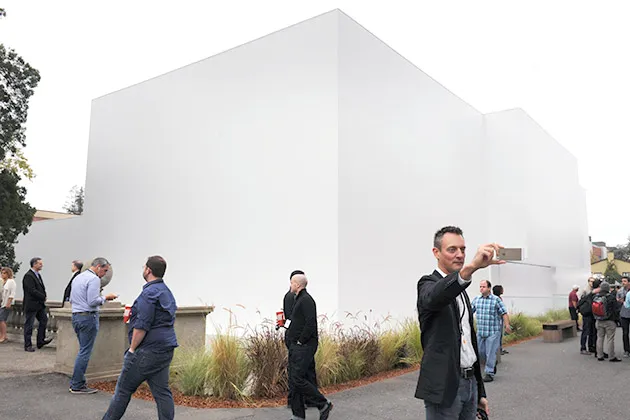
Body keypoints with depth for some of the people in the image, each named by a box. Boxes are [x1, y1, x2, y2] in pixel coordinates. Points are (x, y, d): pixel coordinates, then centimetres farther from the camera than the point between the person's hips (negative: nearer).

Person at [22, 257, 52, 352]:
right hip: (31, 305, -9)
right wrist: (43, 297, -13)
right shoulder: (28, 276, -17)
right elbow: (32, 290, -23)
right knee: (29, 325, 2)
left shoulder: (38, 275, 13)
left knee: (44, 320, 9)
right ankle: (28, 346, 10)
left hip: (40, 304, 9)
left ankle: (41, 341, 18)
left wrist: (43, 297, 0)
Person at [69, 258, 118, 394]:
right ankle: (77, 386, 2)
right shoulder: (94, 279, -13)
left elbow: (71, 299, 20)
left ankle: (76, 382, 19)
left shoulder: (78, 277, 16)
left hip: (76, 316, 9)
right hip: (88, 317, -9)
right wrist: (105, 297, -4)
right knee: (85, 352, -3)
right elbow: (92, 302, -20)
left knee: (83, 350, 16)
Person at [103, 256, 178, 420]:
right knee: (162, 391, 8)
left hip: (147, 351, -9)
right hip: (166, 351, 9)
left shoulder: (149, 293, -15)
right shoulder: (167, 292, 15)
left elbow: (141, 326, -19)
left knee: (124, 388, 7)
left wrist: (132, 348, -10)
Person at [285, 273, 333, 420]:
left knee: (298, 379, -12)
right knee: (294, 380, 10)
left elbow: (310, 324, -24)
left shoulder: (306, 300, -15)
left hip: (304, 346, -10)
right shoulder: (298, 300, 18)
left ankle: (323, 404, 2)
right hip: (295, 347, 10)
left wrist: (300, 341, -18)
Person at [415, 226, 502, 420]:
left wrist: (480, 392, 18)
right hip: (444, 386, -7)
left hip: (470, 383, 8)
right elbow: (433, 298, -35)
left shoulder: (462, 292, 16)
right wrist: (471, 267, -51)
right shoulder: (428, 284, -8)